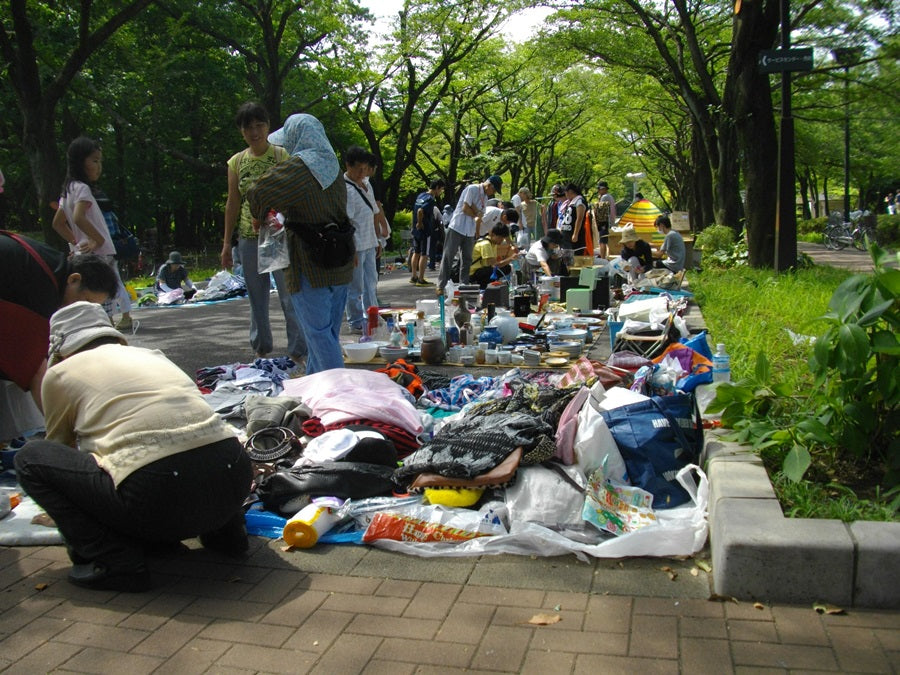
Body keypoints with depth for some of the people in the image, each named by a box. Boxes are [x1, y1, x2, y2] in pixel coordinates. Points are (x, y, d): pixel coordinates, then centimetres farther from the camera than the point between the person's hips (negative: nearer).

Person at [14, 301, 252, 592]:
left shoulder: (59, 374, 16)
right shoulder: (152, 354, 29)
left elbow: (60, 449, 33)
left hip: (157, 495, -6)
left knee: (30, 457, 14)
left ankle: (115, 562, 5)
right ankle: (224, 531, 25)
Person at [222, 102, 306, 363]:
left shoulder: (282, 155, -2)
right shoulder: (236, 162, 8)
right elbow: (232, 203, 12)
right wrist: (227, 243, 10)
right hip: (248, 237, 4)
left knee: (290, 295, -8)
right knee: (256, 297, 12)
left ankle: (298, 351, -3)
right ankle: (261, 348, 24)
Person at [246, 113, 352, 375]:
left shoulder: (299, 167, -12)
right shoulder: (332, 166, 11)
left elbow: (258, 193, -16)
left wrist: (259, 216, 7)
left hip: (309, 267, -8)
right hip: (339, 265, 8)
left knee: (319, 332, -2)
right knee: (329, 331, 15)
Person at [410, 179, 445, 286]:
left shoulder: (421, 195, 12)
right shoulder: (430, 199, -17)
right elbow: (420, 211, -30)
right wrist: (420, 223, -16)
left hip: (416, 230, 9)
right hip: (426, 231, -9)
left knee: (416, 253, 15)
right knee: (424, 255, -3)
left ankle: (414, 277, 23)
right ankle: (421, 279, -2)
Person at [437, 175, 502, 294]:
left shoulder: (485, 197, 13)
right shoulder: (472, 189, -11)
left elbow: (479, 217, 15)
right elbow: (465, 209, -17)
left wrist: (477, 235, 11)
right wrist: (476, 214, -1)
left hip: (470, 233, 8)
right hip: (457, 229, -8)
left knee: (467, 260, 9)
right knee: (448, 257, -2)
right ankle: (441, 286, 1)